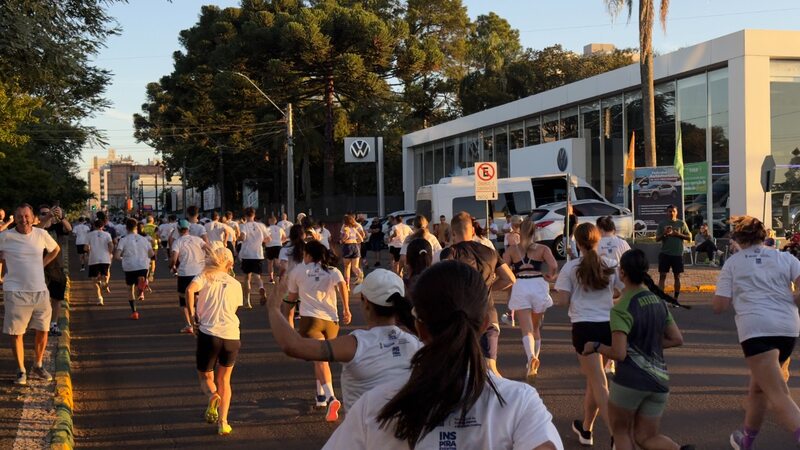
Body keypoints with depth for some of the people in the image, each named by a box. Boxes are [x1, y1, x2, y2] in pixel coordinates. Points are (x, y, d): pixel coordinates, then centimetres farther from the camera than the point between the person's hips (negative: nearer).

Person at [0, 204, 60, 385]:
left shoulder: (41, 234, 1)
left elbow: (55, 249, 19)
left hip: (40, 290, 3)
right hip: (16, 292, -3)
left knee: (42, 330, 10)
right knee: (16, 333, 1)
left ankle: (38, 366, 27)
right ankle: (21, 370, 14)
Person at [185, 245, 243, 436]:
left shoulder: (205, 276, 5)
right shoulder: (235, 284, 16)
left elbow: (190, 289, -14)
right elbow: (233, 310, 16)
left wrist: (193, 317, -6)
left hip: (208, 333, -3)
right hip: (232, 336, 3)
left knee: (205, 377, 15)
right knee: (224, 380, 18)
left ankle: (212, 397, -18)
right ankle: (223, 422, 6)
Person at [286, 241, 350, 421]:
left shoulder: (297, 271, 10)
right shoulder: (332, 270, 12)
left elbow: (292, 297, 21)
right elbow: (342, 285, -9)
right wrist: (346, 309, -8)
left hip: (310, 318, -3)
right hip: (331, 320, 3)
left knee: (320, 359, -13)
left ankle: (331, 398, -32)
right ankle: (321, 395, 29)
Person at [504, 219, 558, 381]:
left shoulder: (512, 249, 9)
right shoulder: (543, 249, 9)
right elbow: (554, 266, -8)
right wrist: (550, 277, 11)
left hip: (520, 287, -1)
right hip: (538, 286, 1)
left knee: (526, 329, -6)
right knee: (536, 327, 18)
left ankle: (531, 357, -32)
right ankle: (533, 362, 25)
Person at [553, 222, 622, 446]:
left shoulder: (571, 267, -5)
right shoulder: (611, 266, 3)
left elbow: (562, 300, -9)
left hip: (584, 327, -4)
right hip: (608, 326, 4)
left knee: (599, 384, -2)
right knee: (594, 379, 20)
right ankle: (585, 428, 34)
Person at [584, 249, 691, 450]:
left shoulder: (621, 309, -14)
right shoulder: (658, 301, 8)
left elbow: (618, 353, -20)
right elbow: (677, 339, 12)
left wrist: (595, 346, -3)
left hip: (630, 379, -6)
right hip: (659, 380, 6)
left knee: (620, 430, 16)